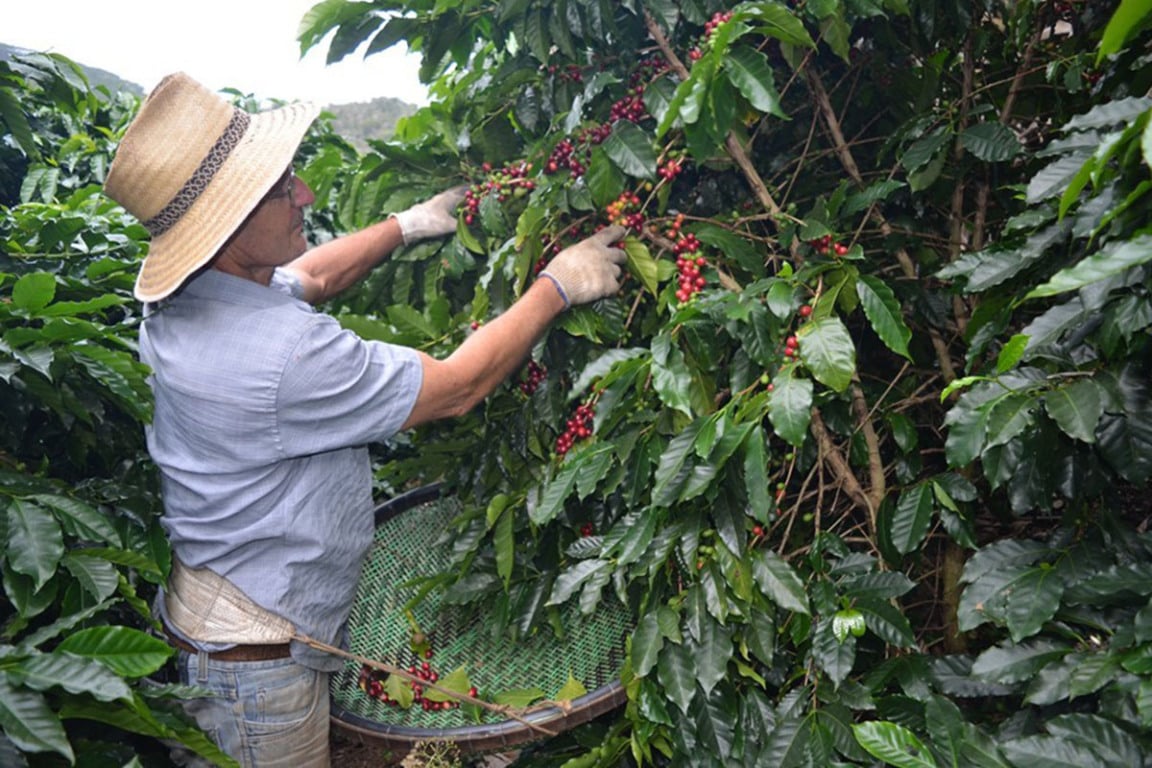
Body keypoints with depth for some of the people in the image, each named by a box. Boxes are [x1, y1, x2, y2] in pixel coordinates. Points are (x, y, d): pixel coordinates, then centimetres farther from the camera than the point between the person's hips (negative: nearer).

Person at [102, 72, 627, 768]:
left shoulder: (181, 302, -5)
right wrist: (558, 287, -14)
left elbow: (310, 278, 14)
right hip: (255, 661, -9)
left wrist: (408, 226, 19)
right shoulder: (283, 353, -34)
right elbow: (458, 387, -24)